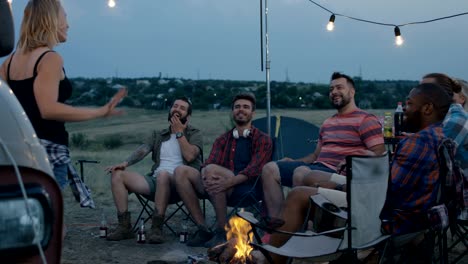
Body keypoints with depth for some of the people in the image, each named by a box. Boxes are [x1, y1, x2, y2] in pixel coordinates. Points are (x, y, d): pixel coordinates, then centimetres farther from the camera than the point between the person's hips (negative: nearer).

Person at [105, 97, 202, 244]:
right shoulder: (158, 135, 24)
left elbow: (189, 156, -9)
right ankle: (124, 226, -16)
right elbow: (142, 150, 7)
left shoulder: (195, 134, 11)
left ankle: (156, 228, -31)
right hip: (155, 182, 5)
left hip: (179, 185, -5)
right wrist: (125, 163, -11)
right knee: (118, 175, -12)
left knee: (163, 175, -39)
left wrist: (179, 132, -2)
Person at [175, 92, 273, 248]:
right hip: (223, 191, 5)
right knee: (181, 172, -14)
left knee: (212, 170, -31)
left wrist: (229, 182, -26)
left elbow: (254, 169, -7)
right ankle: (203, 229, -17)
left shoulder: (263, 140, 11)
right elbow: (208, 163, 7)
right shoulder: (222, 140, 24)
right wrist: (206, 178, -19)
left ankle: (222, 231, -20)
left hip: (248, 189, -5)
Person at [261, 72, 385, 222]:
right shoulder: (327, 123, 27)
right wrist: (293, 162, 12)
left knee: (301, 173, -37)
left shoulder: (365, 120, 2)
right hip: (317, 166, 8)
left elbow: (379, 154, -7)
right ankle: (275, 224, -16)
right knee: (270, 169, -7)